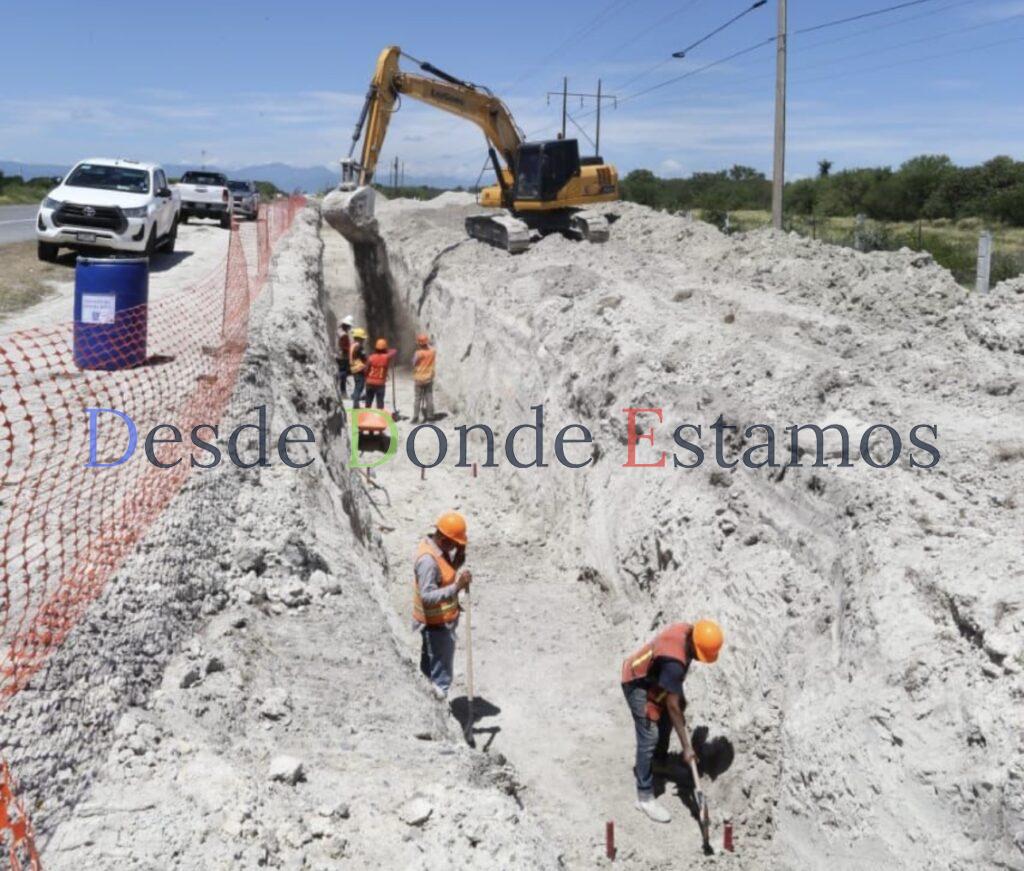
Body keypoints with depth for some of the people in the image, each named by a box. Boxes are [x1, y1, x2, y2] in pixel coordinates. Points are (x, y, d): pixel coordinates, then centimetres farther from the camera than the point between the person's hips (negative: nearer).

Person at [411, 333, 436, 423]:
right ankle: (429, 417, 11)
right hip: (429, 378, 3)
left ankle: (415, 417, 7)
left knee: (418, 399, 6)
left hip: (419, 378, -3)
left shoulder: (418, 353, -19)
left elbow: (414, 363, -9)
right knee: (429, 398, 9)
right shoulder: (433, 351, -8)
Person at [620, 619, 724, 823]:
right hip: (638, 684, -10)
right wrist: (686, 746, -26)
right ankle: (644, 797, 1)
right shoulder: (674, 661, -38)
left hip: (652, 678, 10)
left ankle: (659, 762, 50)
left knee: (665, 720, 26)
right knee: (649, 738, -8)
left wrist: (679, 697, 18)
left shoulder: (687, 631, -14)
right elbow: (672, 705, -31)